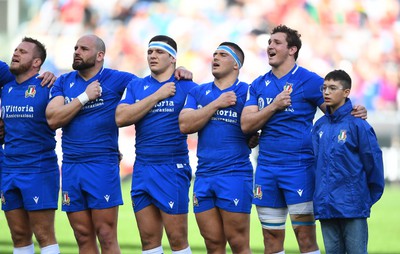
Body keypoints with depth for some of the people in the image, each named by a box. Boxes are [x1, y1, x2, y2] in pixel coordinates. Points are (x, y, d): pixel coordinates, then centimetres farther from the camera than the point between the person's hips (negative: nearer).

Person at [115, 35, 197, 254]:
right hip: (142, 168, 4)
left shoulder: (186, 87, 0)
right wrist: (157, 96, -7)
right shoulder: (136, 86, 10)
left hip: (172, 169, -4)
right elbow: (121, 118, -5)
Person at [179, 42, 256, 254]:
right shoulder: (198, 93, 13)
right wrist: (217, 104, -5)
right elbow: (185, 125, -3)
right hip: (204, 175, 4)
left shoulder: (247, 92, 2)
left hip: (235, 175, -4)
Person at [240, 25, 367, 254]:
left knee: (305, 235, -7)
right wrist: (274, 106, -10)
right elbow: (246, 124, 3)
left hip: (299, 166, -5)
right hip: (266, 168, 5)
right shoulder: (259, 85, 12)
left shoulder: (309, 80, -2)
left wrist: (356, 113, -24)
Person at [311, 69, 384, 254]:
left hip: (352, 206, -5)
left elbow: (373, 161, -7)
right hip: (325, 207, 5)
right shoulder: (319, 126, 8)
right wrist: (319, 194, 13)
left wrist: (370, 197, -2)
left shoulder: (357, 125, -9)